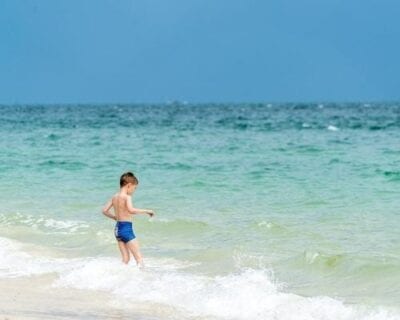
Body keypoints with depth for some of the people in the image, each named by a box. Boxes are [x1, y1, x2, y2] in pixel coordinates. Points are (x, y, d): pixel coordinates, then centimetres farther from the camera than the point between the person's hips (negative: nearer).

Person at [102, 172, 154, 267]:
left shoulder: (114, 197, 11)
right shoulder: (127, 197, -12)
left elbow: (105, 211, 15)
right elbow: (131, 210, -30)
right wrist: (146, 211, -21)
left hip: (118, 228, 8)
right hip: (126, 228, -8)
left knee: (125, 259, 13)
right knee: (139, 258, -7)